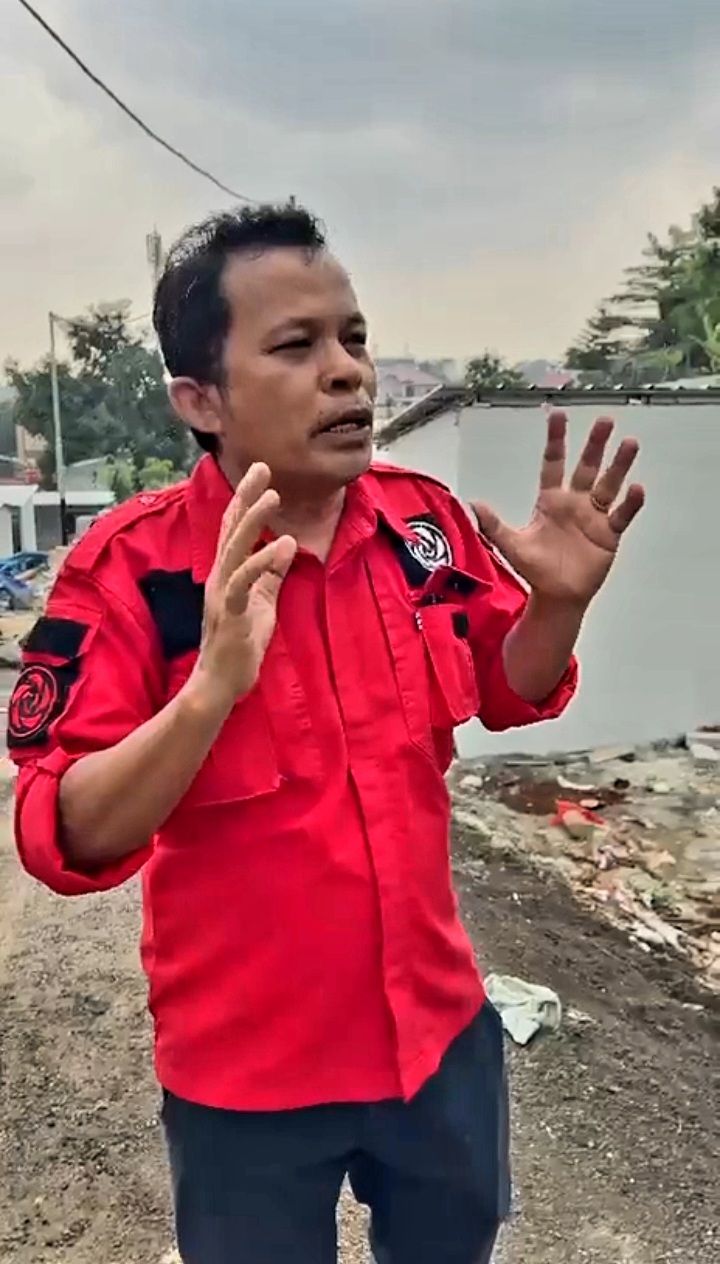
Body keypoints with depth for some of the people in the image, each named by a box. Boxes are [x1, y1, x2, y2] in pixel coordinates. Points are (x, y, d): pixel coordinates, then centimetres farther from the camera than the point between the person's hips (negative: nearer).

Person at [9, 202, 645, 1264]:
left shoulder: (428, 520, -8)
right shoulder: (129, 568, -21)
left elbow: (509, 693, 6)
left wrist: (559, 604, -16)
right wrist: (212, 689, -37)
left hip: (441, 1024, 5)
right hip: (247, 1069, -4)